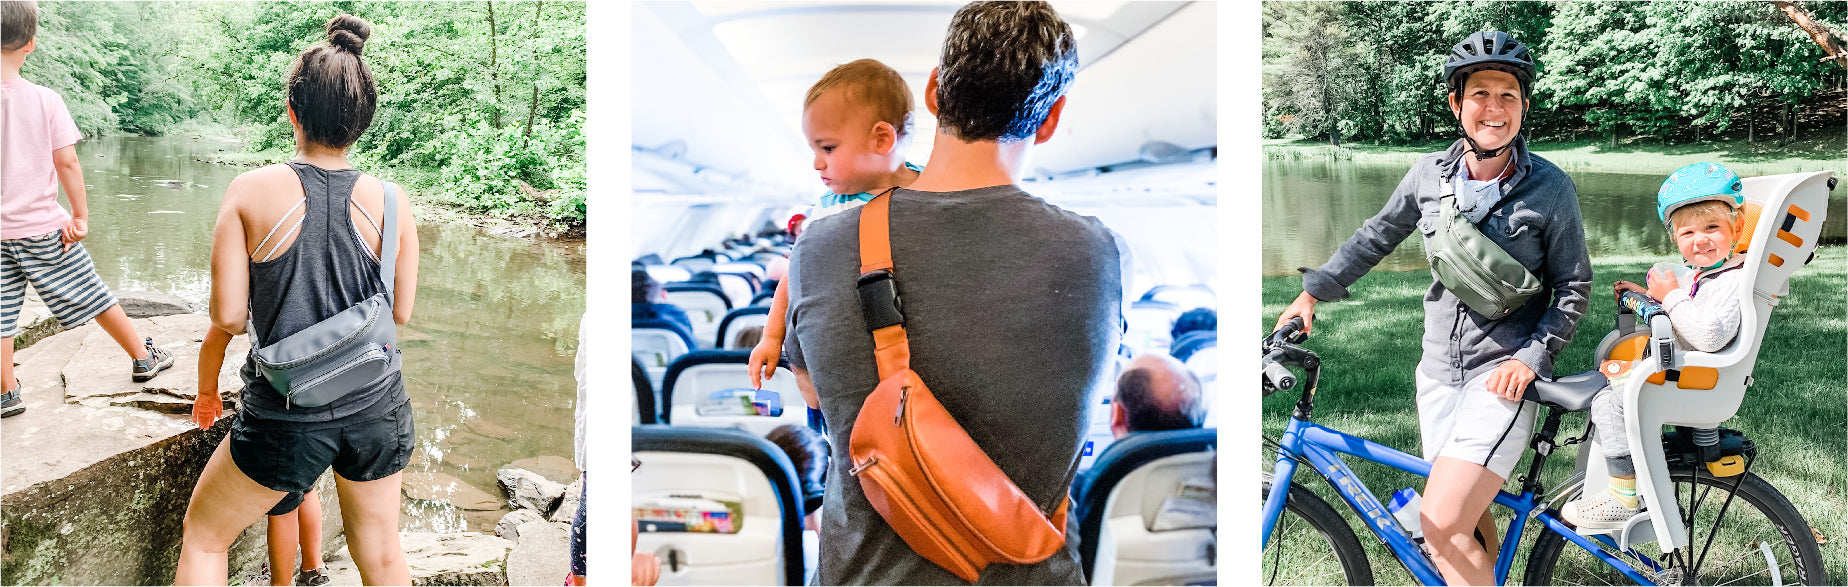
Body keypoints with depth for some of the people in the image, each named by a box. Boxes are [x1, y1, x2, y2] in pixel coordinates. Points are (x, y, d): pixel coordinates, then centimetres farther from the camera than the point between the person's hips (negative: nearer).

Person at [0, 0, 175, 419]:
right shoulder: (45, 100, -11)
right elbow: (67, 163, -8)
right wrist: (80, 216, 1)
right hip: (44, 228, 0)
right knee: (91, 295, 13)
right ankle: (142, 357, 26)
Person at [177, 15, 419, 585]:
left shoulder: (252, 191, -12)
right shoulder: (391, 203, -7)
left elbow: (227, 316, -9)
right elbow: (401, 312, 2)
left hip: (286, 420, -2)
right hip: (377, 410, 3)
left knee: (203, 538, 23)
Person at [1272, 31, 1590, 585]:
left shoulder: (1550, 187, -9)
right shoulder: (1430, 174, 0)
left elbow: (1573, 287, -2)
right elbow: (1376, 236, 15)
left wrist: (1532, 356, -13)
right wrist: (1312, 293, 15)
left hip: (1504, 375, -4)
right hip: (1440, 370, 5)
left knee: (1441, 524, -17)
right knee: (1469, 519, 13)